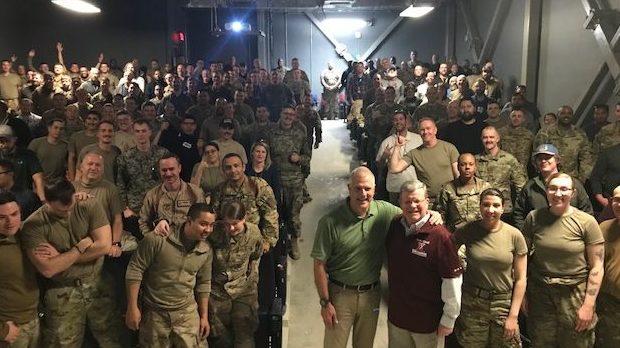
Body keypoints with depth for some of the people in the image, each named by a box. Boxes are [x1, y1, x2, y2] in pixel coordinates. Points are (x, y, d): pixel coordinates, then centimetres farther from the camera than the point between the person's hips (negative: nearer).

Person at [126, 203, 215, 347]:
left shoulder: (207, 250, -4)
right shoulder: (158, 238, -19)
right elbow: (135, 270, -14)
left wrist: (204, 316, 9)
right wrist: (132, 308, -13)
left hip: (187, 313, 3)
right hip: (154, 313, -2)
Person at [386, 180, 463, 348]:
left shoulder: (439, 235, -20)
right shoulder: (394, 226, -2)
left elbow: (452, 279, -17)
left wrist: (449, 319, -11)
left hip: (428, 321, -5)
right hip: (396, 316, 5)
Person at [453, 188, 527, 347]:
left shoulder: (514, 235, -7)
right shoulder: (468, 230, -6)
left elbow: (520, 279, -4)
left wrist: (513, 316, -5)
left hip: (504, 304, 0)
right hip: (472, 304, 0)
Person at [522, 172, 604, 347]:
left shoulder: (586, 222, -8)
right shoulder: (534, 218, -2)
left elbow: (596, 267, -6)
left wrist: (588, 305, -9)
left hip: (575, 295, -2)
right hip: (539, 294, 2)